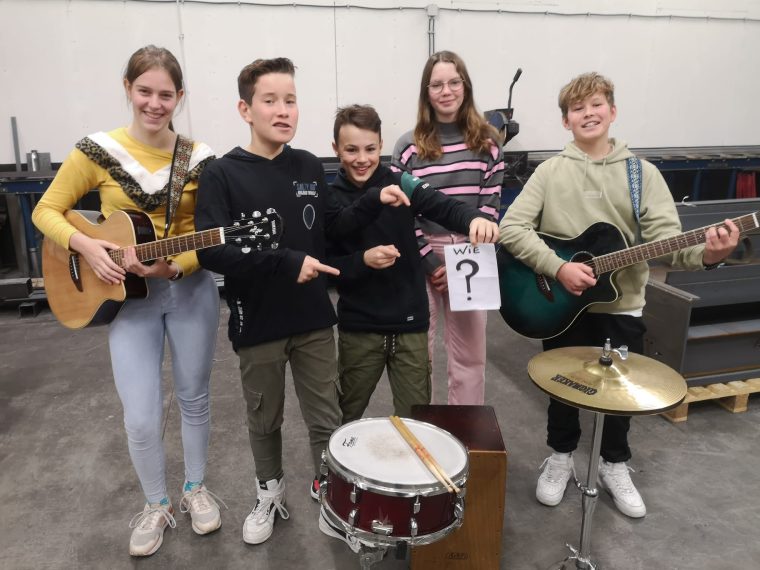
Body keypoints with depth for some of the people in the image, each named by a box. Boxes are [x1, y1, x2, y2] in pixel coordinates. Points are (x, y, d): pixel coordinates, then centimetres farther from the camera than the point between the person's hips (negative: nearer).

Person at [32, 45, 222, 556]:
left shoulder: (199, 158, -4)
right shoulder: (98, 150, -6)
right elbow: (47, 212, 1)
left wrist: (173, 266, -21)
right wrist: (87, 247, -18)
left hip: (191, 289, 1)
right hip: (128, 294, 0)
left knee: (194, 399, 14)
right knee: (141, 419, -1)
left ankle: (196, 488, 38)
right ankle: (157, 505, 26)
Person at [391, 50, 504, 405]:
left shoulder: (487, 142, 3)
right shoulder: (409, 146, -1)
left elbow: (490, 206, -1)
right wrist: (431, 261, -10)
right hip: (421, 257, -1)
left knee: (469, 353, 10)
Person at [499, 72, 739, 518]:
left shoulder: (642, 174, -3)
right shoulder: (551, 171, -5)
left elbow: (666, 240, -10)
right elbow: (511, 228, -13)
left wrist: (706, 253, -31)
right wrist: (558, 268, -24)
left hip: (621, 305, 1)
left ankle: (615, 465, 38)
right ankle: (561, 457, 37)